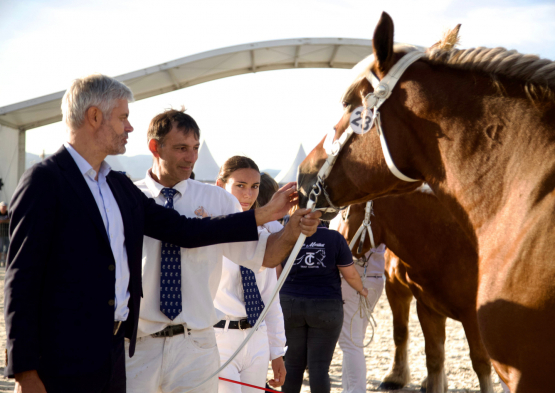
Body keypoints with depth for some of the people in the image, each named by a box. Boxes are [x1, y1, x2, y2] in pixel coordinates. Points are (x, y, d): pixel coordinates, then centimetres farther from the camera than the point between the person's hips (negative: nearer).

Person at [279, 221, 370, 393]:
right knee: (319, 366, 1)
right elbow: (350, 274, -3)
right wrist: (361, 290, 18)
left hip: (289, 304, 2)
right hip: (326, 308, -2)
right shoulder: (335, 238, -8)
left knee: (293, 362, 12)